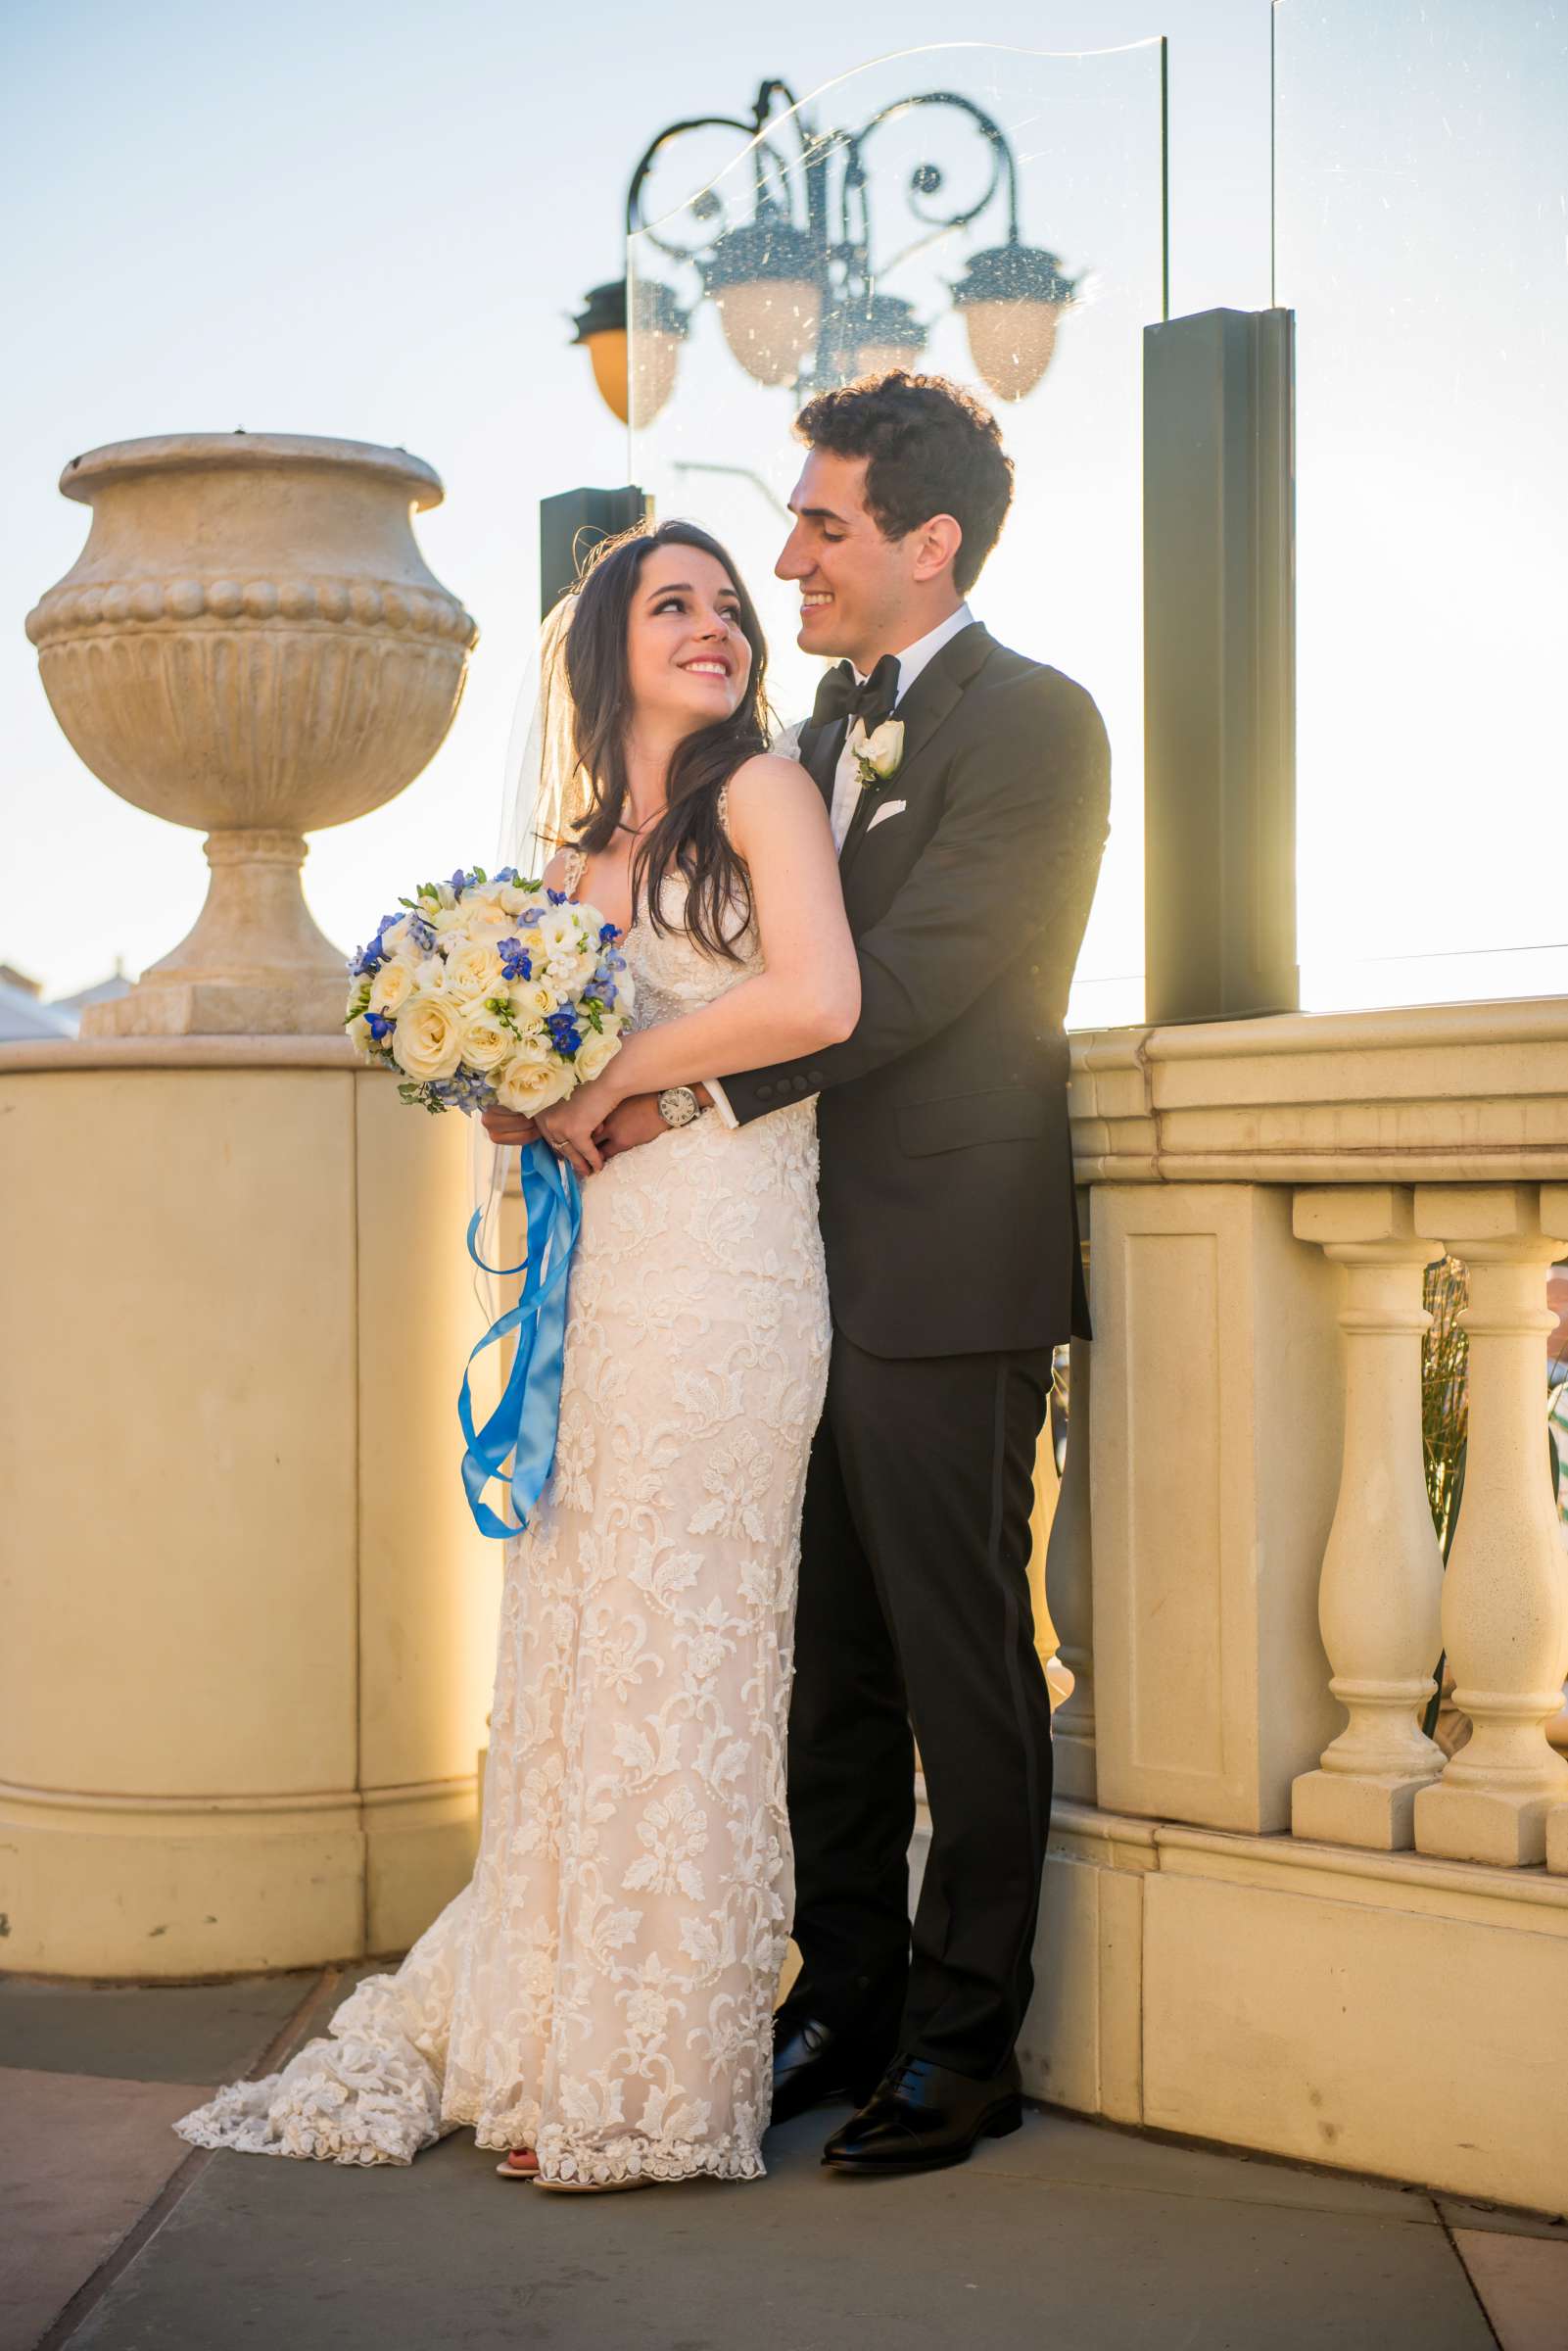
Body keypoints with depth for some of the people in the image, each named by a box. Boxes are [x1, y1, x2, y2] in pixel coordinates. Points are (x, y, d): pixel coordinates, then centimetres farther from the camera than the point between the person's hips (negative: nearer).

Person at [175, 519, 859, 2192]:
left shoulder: (760, 790, 1)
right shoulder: (583, 856, 21)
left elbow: (818, 999, -14)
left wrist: (608, 1072, -7)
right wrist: (517, 1098, 3)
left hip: (715, 1272, -7)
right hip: (590, 1274, 7)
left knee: (672, 1655, -3)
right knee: (566, 1659, 8)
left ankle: (651, 2090, 5)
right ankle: (535, 2038, 16)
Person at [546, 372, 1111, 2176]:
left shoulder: (1033, 724, -9)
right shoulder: (825, 733, 17)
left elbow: (904, 981, -18)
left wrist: (683, 1089, -20)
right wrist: (613, 1065, 1)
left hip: (946, 1282, -8)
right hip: (817, 1270, 8)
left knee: (964, 1672, 2)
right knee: (831, 1669, 13)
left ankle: (965, 2040, 14)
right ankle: (848, 2003, 25)